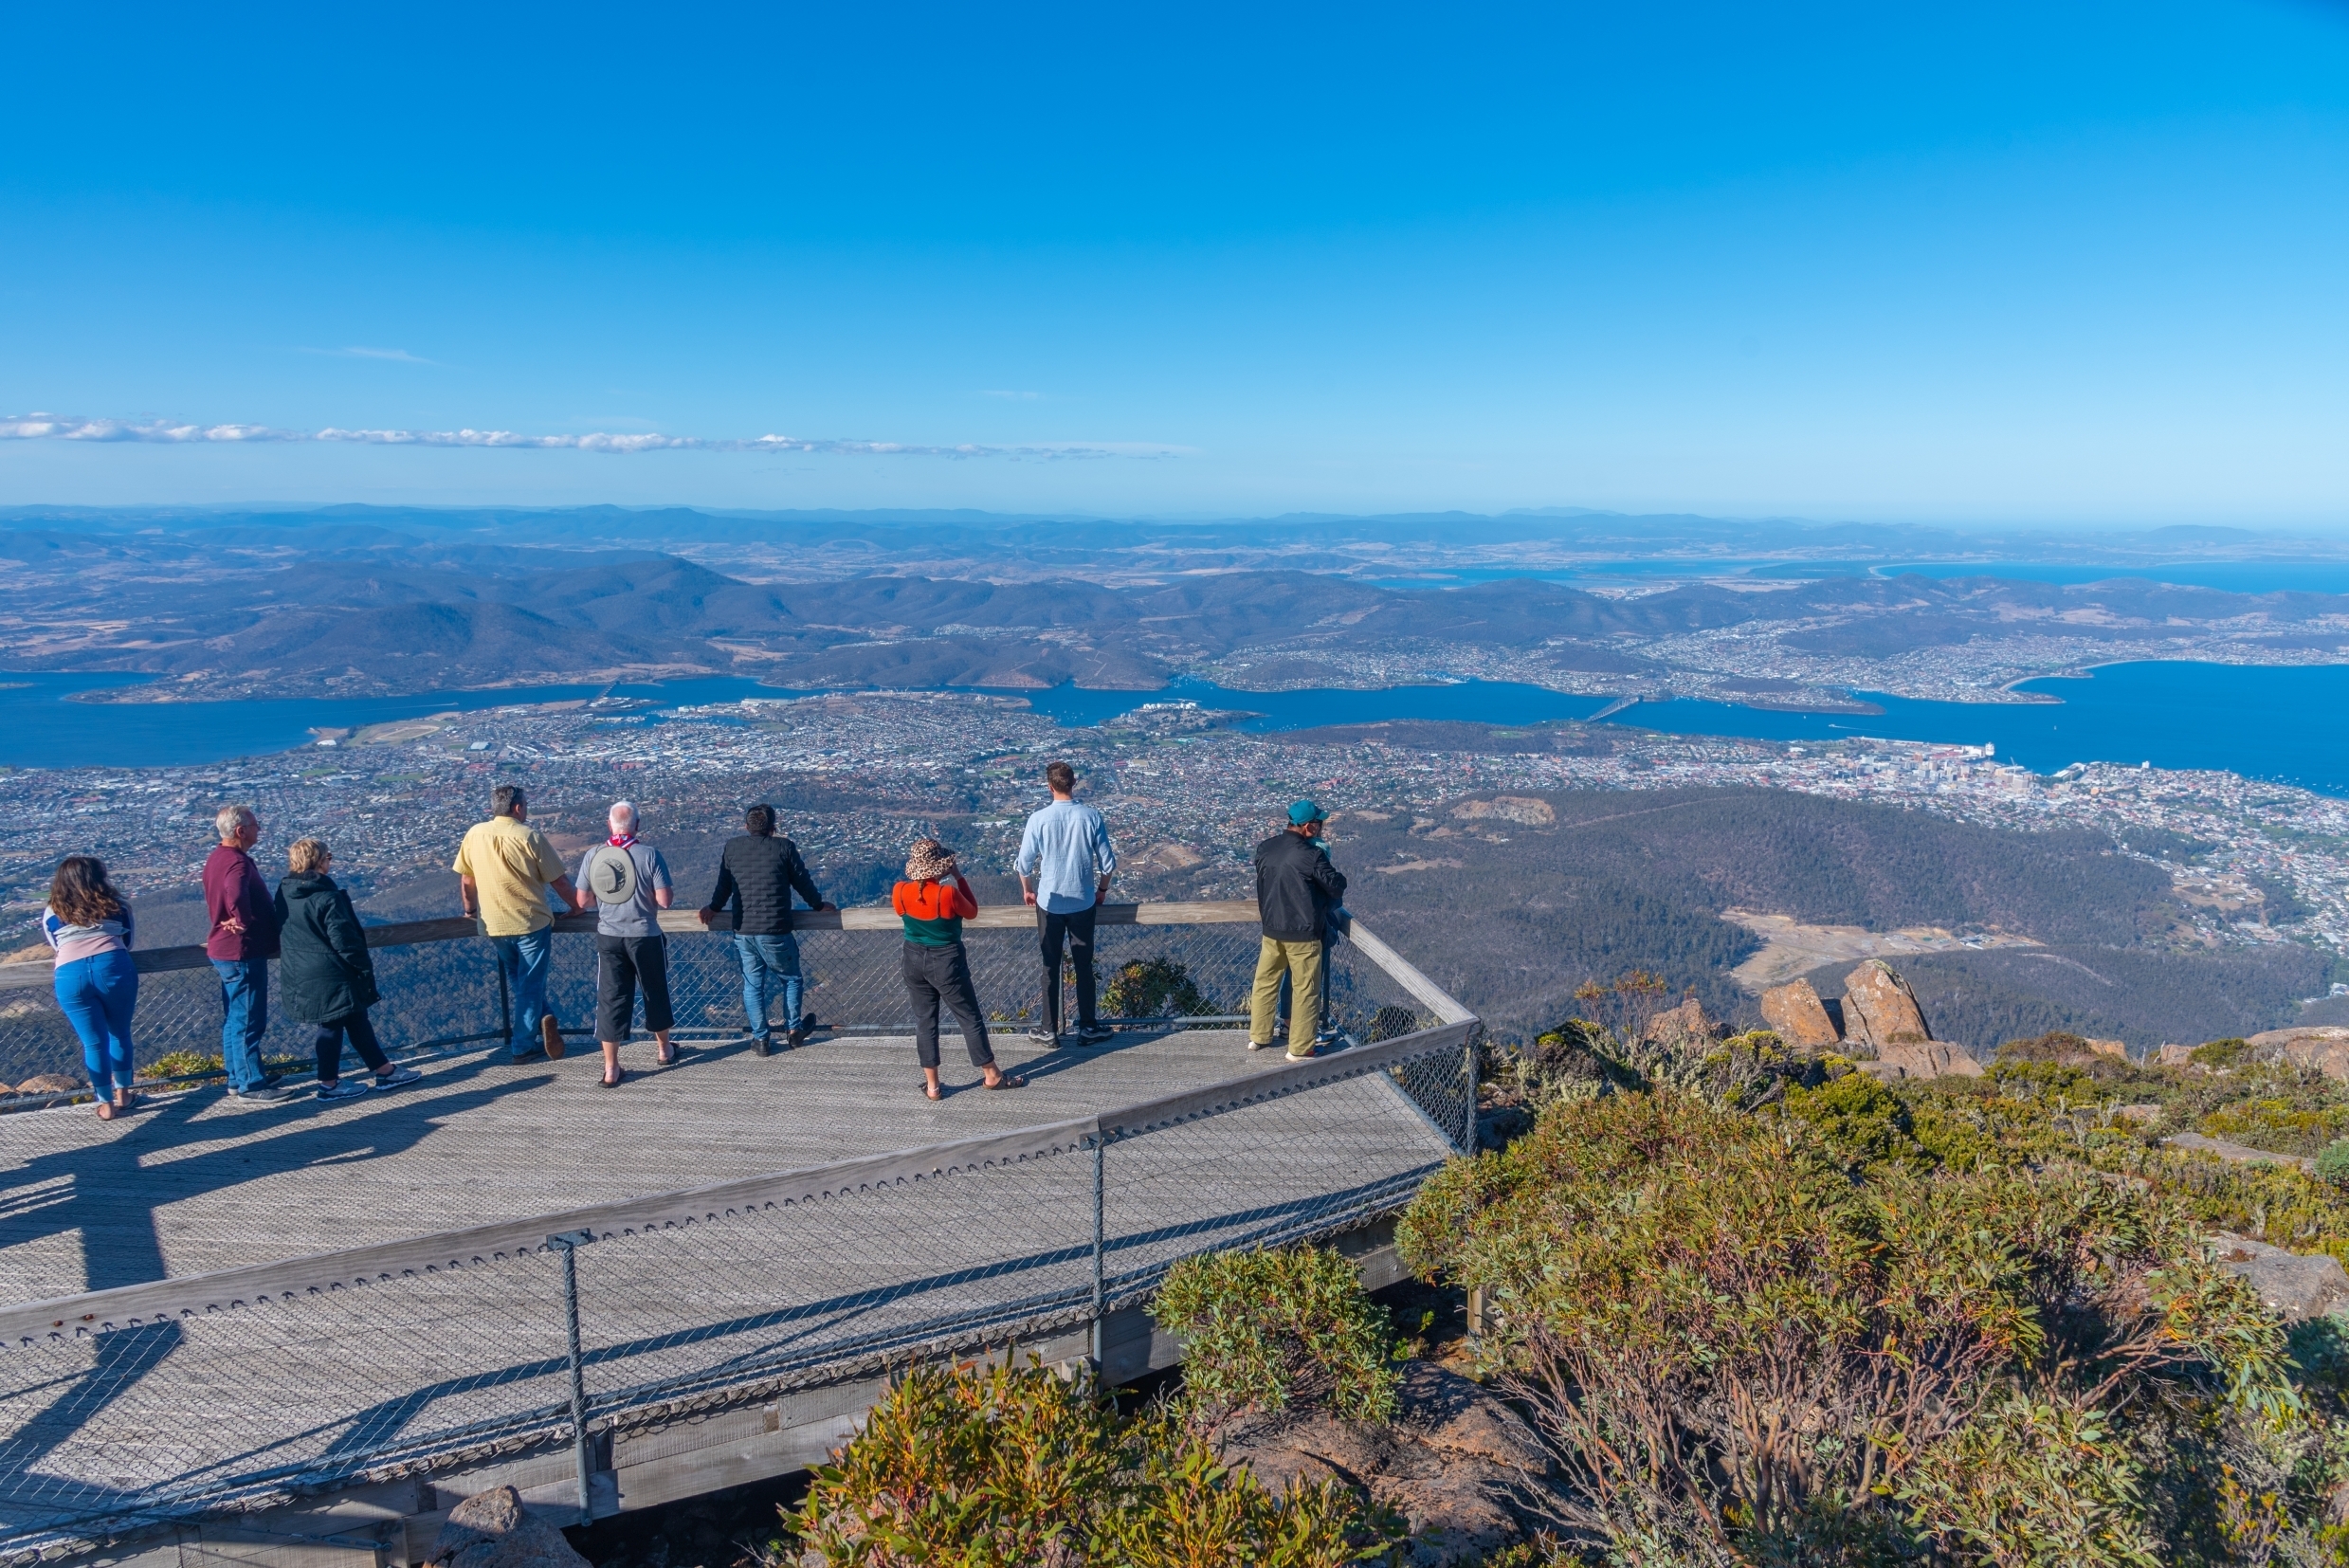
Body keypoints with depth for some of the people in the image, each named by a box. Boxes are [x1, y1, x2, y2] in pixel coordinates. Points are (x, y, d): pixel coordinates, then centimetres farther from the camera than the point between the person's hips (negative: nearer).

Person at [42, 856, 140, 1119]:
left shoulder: (51, 913, 18)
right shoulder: (116, 904, 17)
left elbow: (56, 947, 29)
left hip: (71, 977, 1)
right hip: (113, 968, 0)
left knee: (94, 1042, 9)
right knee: (120, 1033, 17)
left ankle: (106, 1104, 18)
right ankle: (122, 1094, 28)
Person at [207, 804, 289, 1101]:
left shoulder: (216, 858, 9)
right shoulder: (238, 863, -23)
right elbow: (237, 901, -37)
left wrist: (234, 922, 6)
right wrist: (245, 924, -19)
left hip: (225, 951, 10)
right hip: (243, 953, -10)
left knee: (235, 1019, 18)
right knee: (249, 1021, -1)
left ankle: (238, 1078, 27)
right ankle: (251, 1084, 7)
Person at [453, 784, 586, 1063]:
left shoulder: (474, 834, -2)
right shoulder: (530, 836, -12)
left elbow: (466, 879, 8)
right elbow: (559, 880, -8)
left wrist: (471, 909, 25)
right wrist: (577, 906, 8)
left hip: (494, 925, 4)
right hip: (532, 923, -4)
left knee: (517, 984, 22)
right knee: (531, 986, 7)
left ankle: (545, 1019, 10)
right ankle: (524, 1046, 8)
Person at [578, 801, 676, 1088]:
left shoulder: (593, 855, -5)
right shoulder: (649, 854, -13)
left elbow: (583, 900, 3)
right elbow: (664, 900, -14)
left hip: (608, 937, 2)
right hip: (645, 937, -2)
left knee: (610, 998, 8)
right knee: (655, 993, 18)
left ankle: (611, 1069, 10)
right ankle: (664, 1050, 35)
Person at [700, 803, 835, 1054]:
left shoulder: (731, 848, 5)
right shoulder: (784, 847, -4)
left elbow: (723, 884, 17)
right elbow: (802, 881, 4)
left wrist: (713, 908, 36)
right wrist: (818, 905, 22)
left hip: (742, 932, 3)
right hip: (775, 932, -3)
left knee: (752, 985, 13)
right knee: (790, 979, 17)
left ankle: (760, 1038, 20)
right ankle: (793, 1030, 27)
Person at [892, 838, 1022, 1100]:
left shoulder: (900, 892, -11)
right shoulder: (948, 893, -24)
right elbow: (971, 912, -5)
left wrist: (917, 878, 7)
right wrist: (959, 878, -4)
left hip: (914, 960, 4)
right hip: (947, 962, -4)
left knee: (924, 1021, 15)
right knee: (970, 1019, 10)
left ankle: (932, 1085, 20)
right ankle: (993, 1076, 23)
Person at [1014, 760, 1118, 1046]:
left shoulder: (1038, 820, -14)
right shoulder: (1091, 817, -10)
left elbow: (1024, 863, -6)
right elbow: (1108, 862, -5)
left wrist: (1027, 890, 13)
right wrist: (1103, 888, 14)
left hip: (1049, 902, -1)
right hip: (1084, 902, 1)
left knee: (1051, 967, 11)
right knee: (1084, 965, 13)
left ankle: (1049, 1030, 20)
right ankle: (1088, 1028, 22)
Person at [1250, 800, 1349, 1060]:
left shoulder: (1264, 849, -3)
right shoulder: (1311, 855, -20)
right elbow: (1338, 887, -11)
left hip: (1271, 930, 6)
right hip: (1303, 934, -5)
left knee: (1266, 982, 19)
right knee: (1305, 990, 8)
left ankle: (1258, 1037, 32)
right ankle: (1300, 1049, 16)